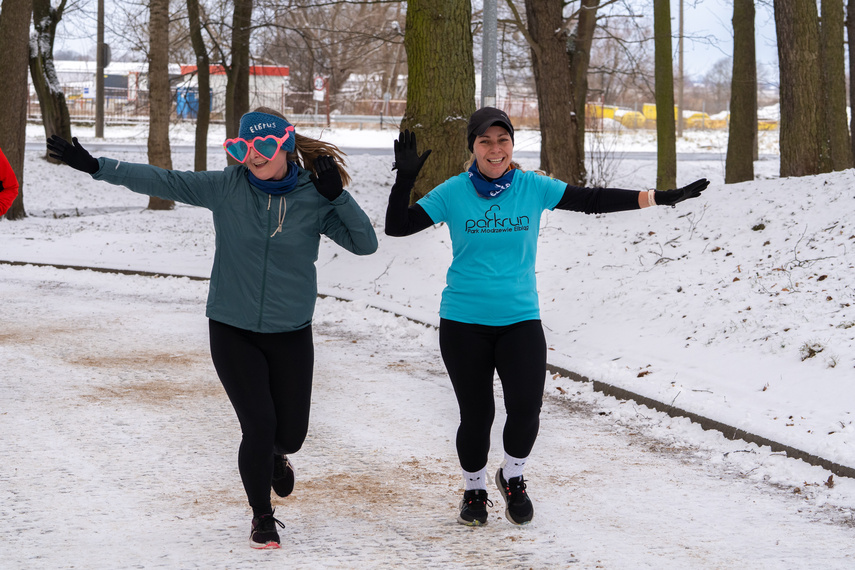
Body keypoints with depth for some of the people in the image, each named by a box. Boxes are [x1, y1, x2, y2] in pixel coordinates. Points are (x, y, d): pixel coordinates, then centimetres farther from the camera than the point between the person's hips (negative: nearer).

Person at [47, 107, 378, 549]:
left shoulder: (313, 198, -6)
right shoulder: (227, 187, -6)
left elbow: (365, 244, -9)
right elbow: (164, 182, -7)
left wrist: (338, 195, -20)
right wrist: (97, 166, -13)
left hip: (290, 334, 1)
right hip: (233, 330, -1)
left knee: (290, 434, 6)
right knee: (258, 425, -8)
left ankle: (275, 457, 46)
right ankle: (262, 517, 16)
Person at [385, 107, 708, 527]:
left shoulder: (533, 188, 0)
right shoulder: (453, 192, -4)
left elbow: (592, 201, 4)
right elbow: (397, 226, -3)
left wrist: (660, 198, 2)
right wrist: (404, 179, -18)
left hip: (520, 320, 1)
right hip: (463, 323, -1)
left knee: (525, 408, -12)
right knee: (476, 414, 3)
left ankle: (512, 478, 16)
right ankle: (474, 490, 29)